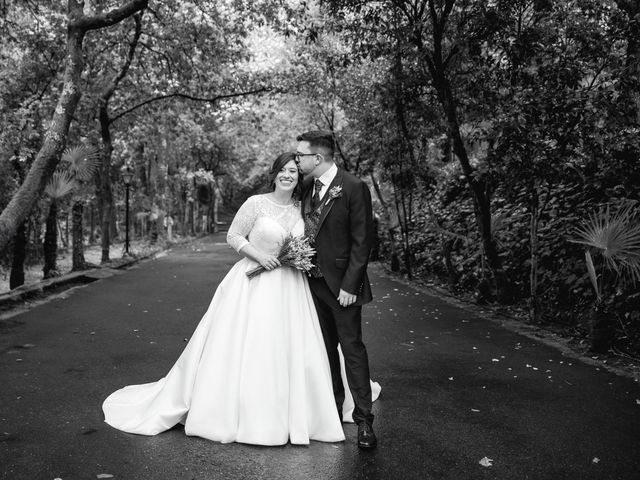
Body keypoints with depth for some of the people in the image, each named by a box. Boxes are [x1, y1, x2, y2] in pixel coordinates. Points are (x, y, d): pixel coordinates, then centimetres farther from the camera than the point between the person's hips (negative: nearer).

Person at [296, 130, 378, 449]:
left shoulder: (354, 188, -13)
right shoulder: (307, 190, 8)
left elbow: (362, 241, -14)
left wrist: (349, 285, -16)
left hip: (342, 283, -6)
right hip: (314, 280, 6)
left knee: (351, 348, -1)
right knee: (325, 348, 14)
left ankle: (363, 417, 9)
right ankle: (332, 407, 29)